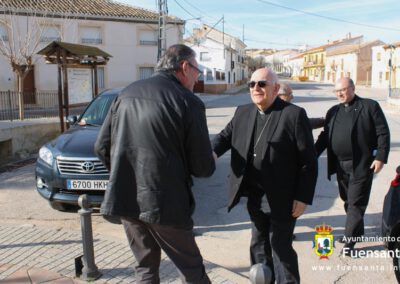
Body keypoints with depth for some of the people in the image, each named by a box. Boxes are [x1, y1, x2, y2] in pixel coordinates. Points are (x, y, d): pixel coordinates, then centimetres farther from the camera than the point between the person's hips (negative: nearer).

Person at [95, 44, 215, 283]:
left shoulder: (127, 94, 6)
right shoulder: (189, 103, -10)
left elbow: (102, 147, 8)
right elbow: (203, 168, -9)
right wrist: (210, 162, 14)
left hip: (125, 199, 6)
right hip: (164, 204, -5)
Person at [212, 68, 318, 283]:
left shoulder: (294, 114, -13)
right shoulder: (242, 112, 5)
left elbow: (308, 161, -13)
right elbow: (226, 135, 10)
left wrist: (303, 197, -15)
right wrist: (212, 151, -13)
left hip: (282, 199, -6)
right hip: (254, 196, 6)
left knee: (281, 247, 6)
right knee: (258, 244, 21)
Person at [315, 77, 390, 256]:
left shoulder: (370, 106, -4)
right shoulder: (333, 111, 11)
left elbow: (383, 133, -6)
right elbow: (325, 136, 10)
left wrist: (381, 157, -14)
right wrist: (312, 154, 0)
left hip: (362, 165, -6)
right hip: (341, 165, 6)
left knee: (356, 203, 0)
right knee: (347, 200, 16)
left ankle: (350, 240, 9)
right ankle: (357, 231, 34)